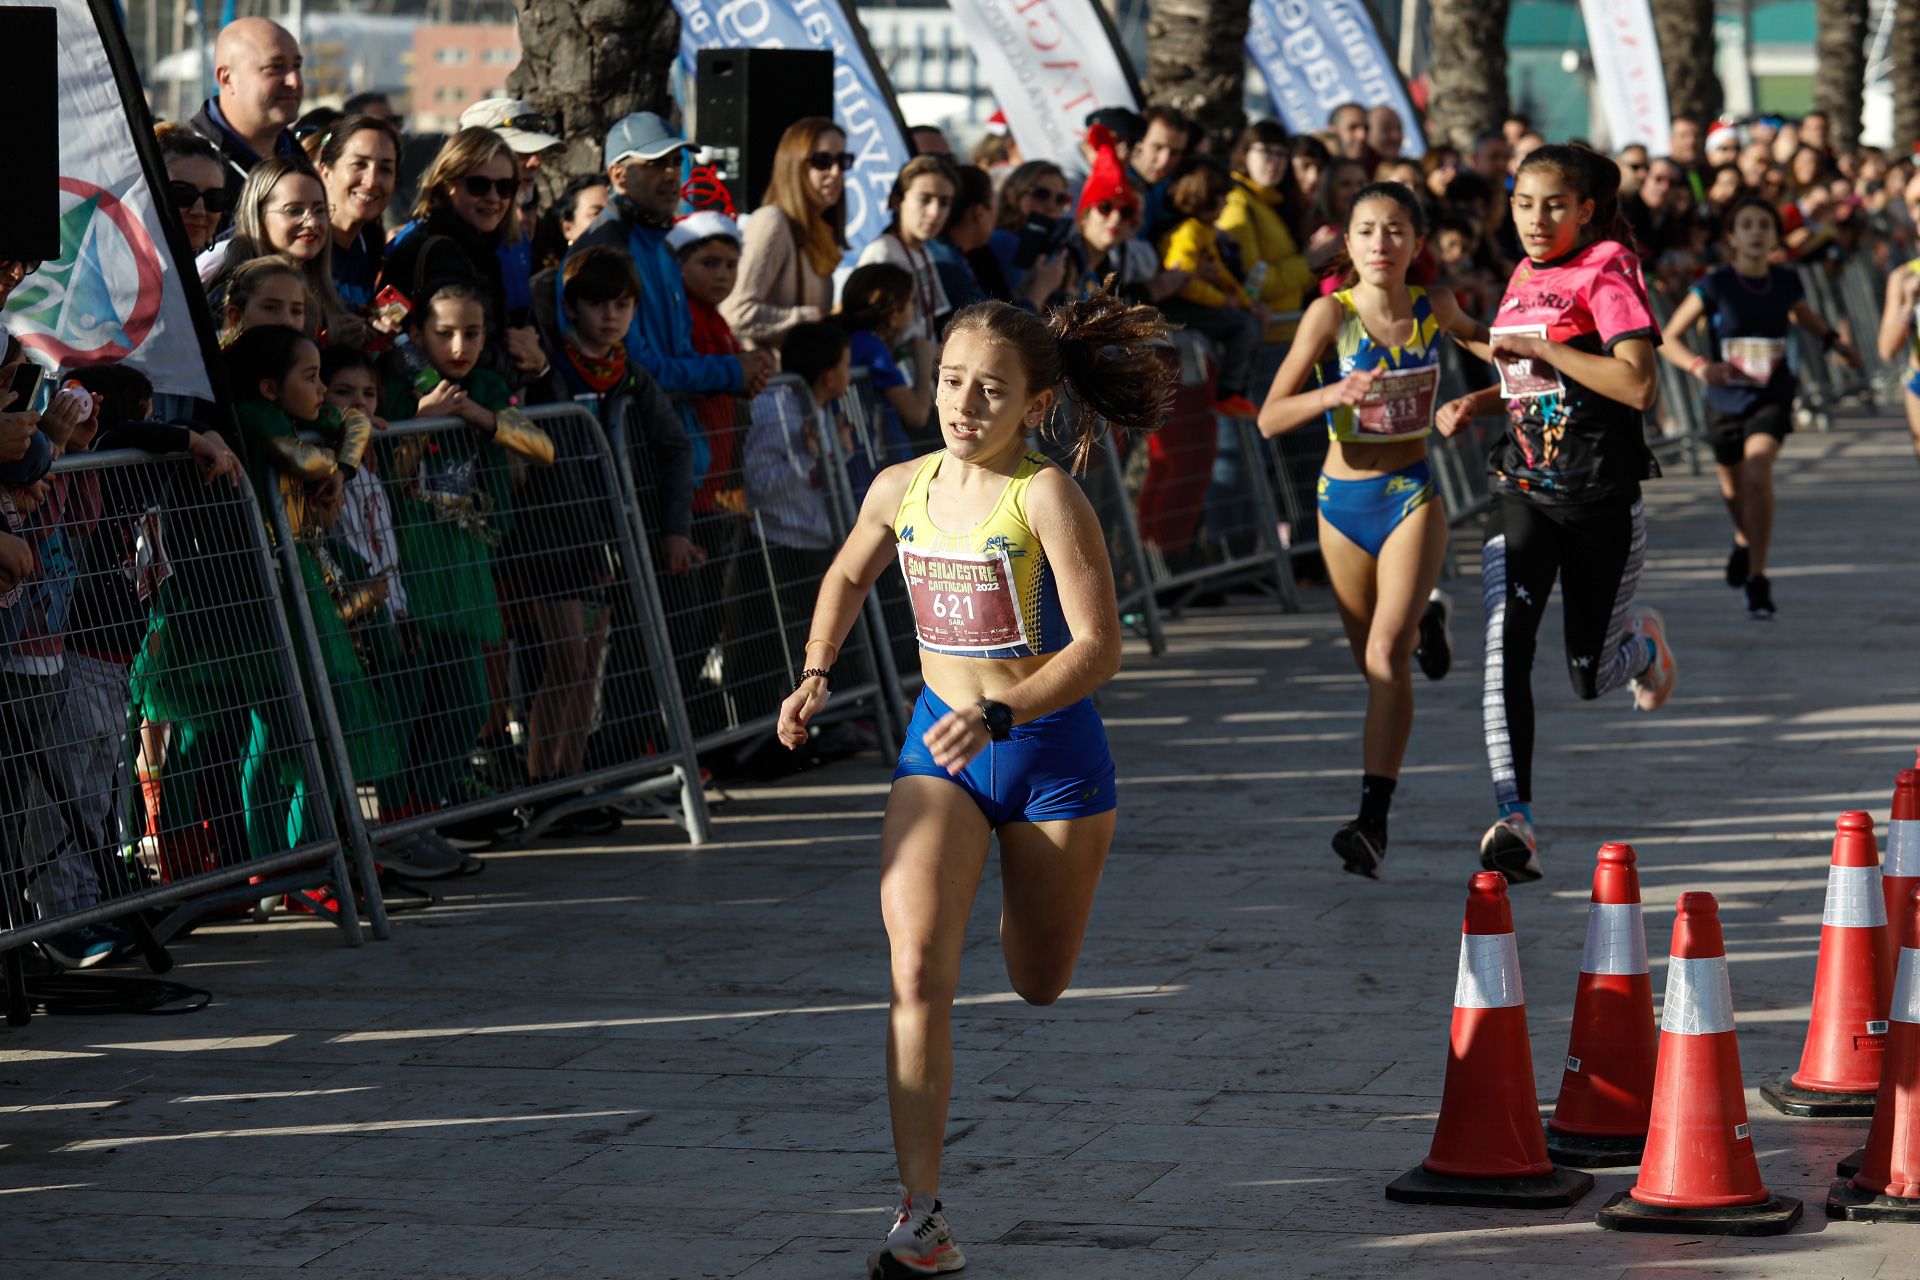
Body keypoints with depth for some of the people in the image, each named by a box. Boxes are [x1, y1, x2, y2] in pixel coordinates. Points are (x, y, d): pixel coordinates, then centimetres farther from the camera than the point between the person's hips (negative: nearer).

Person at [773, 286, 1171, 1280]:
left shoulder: (1046, 497, -17)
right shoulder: (901, 488, -1)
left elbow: (1098, 647, -23)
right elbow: (847, 577, 21)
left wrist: (997, 716, -33)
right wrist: (816, 675, 9)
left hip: (1051, 750, -3)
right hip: (939, 750, 3)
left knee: (1038, 984, 17)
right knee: (919, 972, -18)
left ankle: (1037, 885, 56)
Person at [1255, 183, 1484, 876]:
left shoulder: (1434, 307, -3)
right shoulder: (1332, 314, -11)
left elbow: (1474, 334, 24)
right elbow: (1270, 417, -16)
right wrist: (1332, 394, -33)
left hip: (1412, 494, -1)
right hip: (1344, 499, 1)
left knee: (1386, 656, -17)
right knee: (1375, 661, 18)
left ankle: (1374, 819, -19)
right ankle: (1426, 617, 56)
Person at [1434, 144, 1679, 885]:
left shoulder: (1606, 273, -9)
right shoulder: (1524, 278, 11)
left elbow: (1637, 386, -22)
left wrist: (1540, 350, -21)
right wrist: (1477, 402, 9)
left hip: (1601, 497, -5)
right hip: (1523, 489, 5)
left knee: (1590, 680, 6)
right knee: (1504, 644, -18)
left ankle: (1642, 643, 44)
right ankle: (1515, 827, -22)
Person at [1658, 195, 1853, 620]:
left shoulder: (1786, 282, -6)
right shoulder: (1715, 286, -15)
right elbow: (1668, 338, -13)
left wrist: (1832, 340, 15)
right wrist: (1699, 366, -30)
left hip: (1772, 397, -1)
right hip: (1726, 398, 1)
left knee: (1758, 475, -23)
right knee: (1733, 484, 21)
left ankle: (1757, 578, -16)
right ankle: (1744, 539, 56)